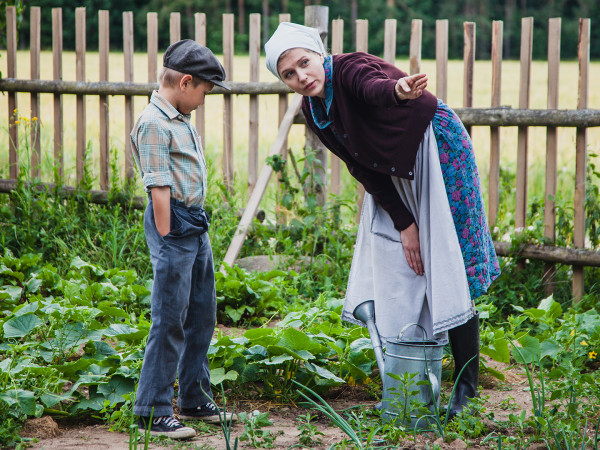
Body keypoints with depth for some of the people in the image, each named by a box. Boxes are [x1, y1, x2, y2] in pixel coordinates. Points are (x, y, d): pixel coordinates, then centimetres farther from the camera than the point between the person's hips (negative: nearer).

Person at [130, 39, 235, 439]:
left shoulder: (182, 120, 15)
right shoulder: (154, 124, -15)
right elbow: (159, 187, -18)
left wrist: (195, 227, 18)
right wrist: (166, 241, -19)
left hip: (196, 224, 10)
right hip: (174, 223, -10)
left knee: (202, 315, 16)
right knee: (170, 319, -6)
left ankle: (195, 400, 27)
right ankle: (153, 412, 1)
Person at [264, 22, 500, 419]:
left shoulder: (350, 69, -23)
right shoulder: (314, 111, -2)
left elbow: (375, 87, -49)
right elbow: (365, 170, 1)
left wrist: (398, 91, -74)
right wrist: (402, 223, -7)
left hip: (438, 152, -7)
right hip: (395, 182, 7)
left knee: (448, 268, -9)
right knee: (398, 272, 3)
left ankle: (468, 383, 0)